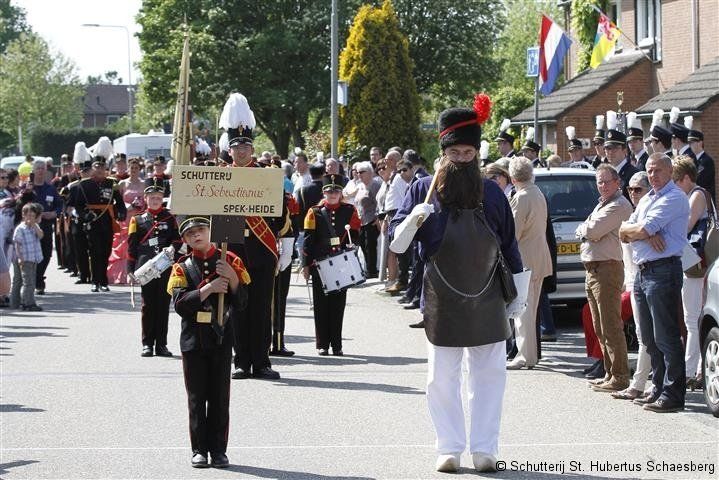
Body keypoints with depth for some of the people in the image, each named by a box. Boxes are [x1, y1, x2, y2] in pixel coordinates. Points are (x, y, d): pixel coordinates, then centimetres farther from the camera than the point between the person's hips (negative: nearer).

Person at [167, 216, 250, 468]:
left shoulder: (230, 261, 3)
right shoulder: (182, 267, 2)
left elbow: (240, 303, -2)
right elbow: (179, 304, -12)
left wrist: (231, 278, -18)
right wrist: (209, 288, -20)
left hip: (221, 337, 0)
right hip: (193, 340, 0)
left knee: (220, 397, 4)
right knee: (197, 397, 4)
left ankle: (219, 450, 9)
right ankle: (199, 450, 9)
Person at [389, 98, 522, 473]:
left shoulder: (491, 192, 5)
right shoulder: (424, 189, 0)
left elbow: (508, 243, 11)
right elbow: (397, 242, -1)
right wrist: (413, 219, -22)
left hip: (487, 298, 1)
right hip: (442, 299, -1)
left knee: (489, 374, 2)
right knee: (442, 376, 2)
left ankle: (484, 448, 8)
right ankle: (449, 448, 8)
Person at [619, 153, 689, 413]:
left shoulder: (674, 198, -10)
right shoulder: (646, 200, 21)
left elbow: (643, 229, -18)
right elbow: (624, 233, 12)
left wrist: (642, 230, 4)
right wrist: (647, 233, -7)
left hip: (663, 271, -10)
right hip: (643, 272, 10)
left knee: (666, 337, -9)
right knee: (650, 338, 13)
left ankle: (673, 395, -7)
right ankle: (659, 389, 20)